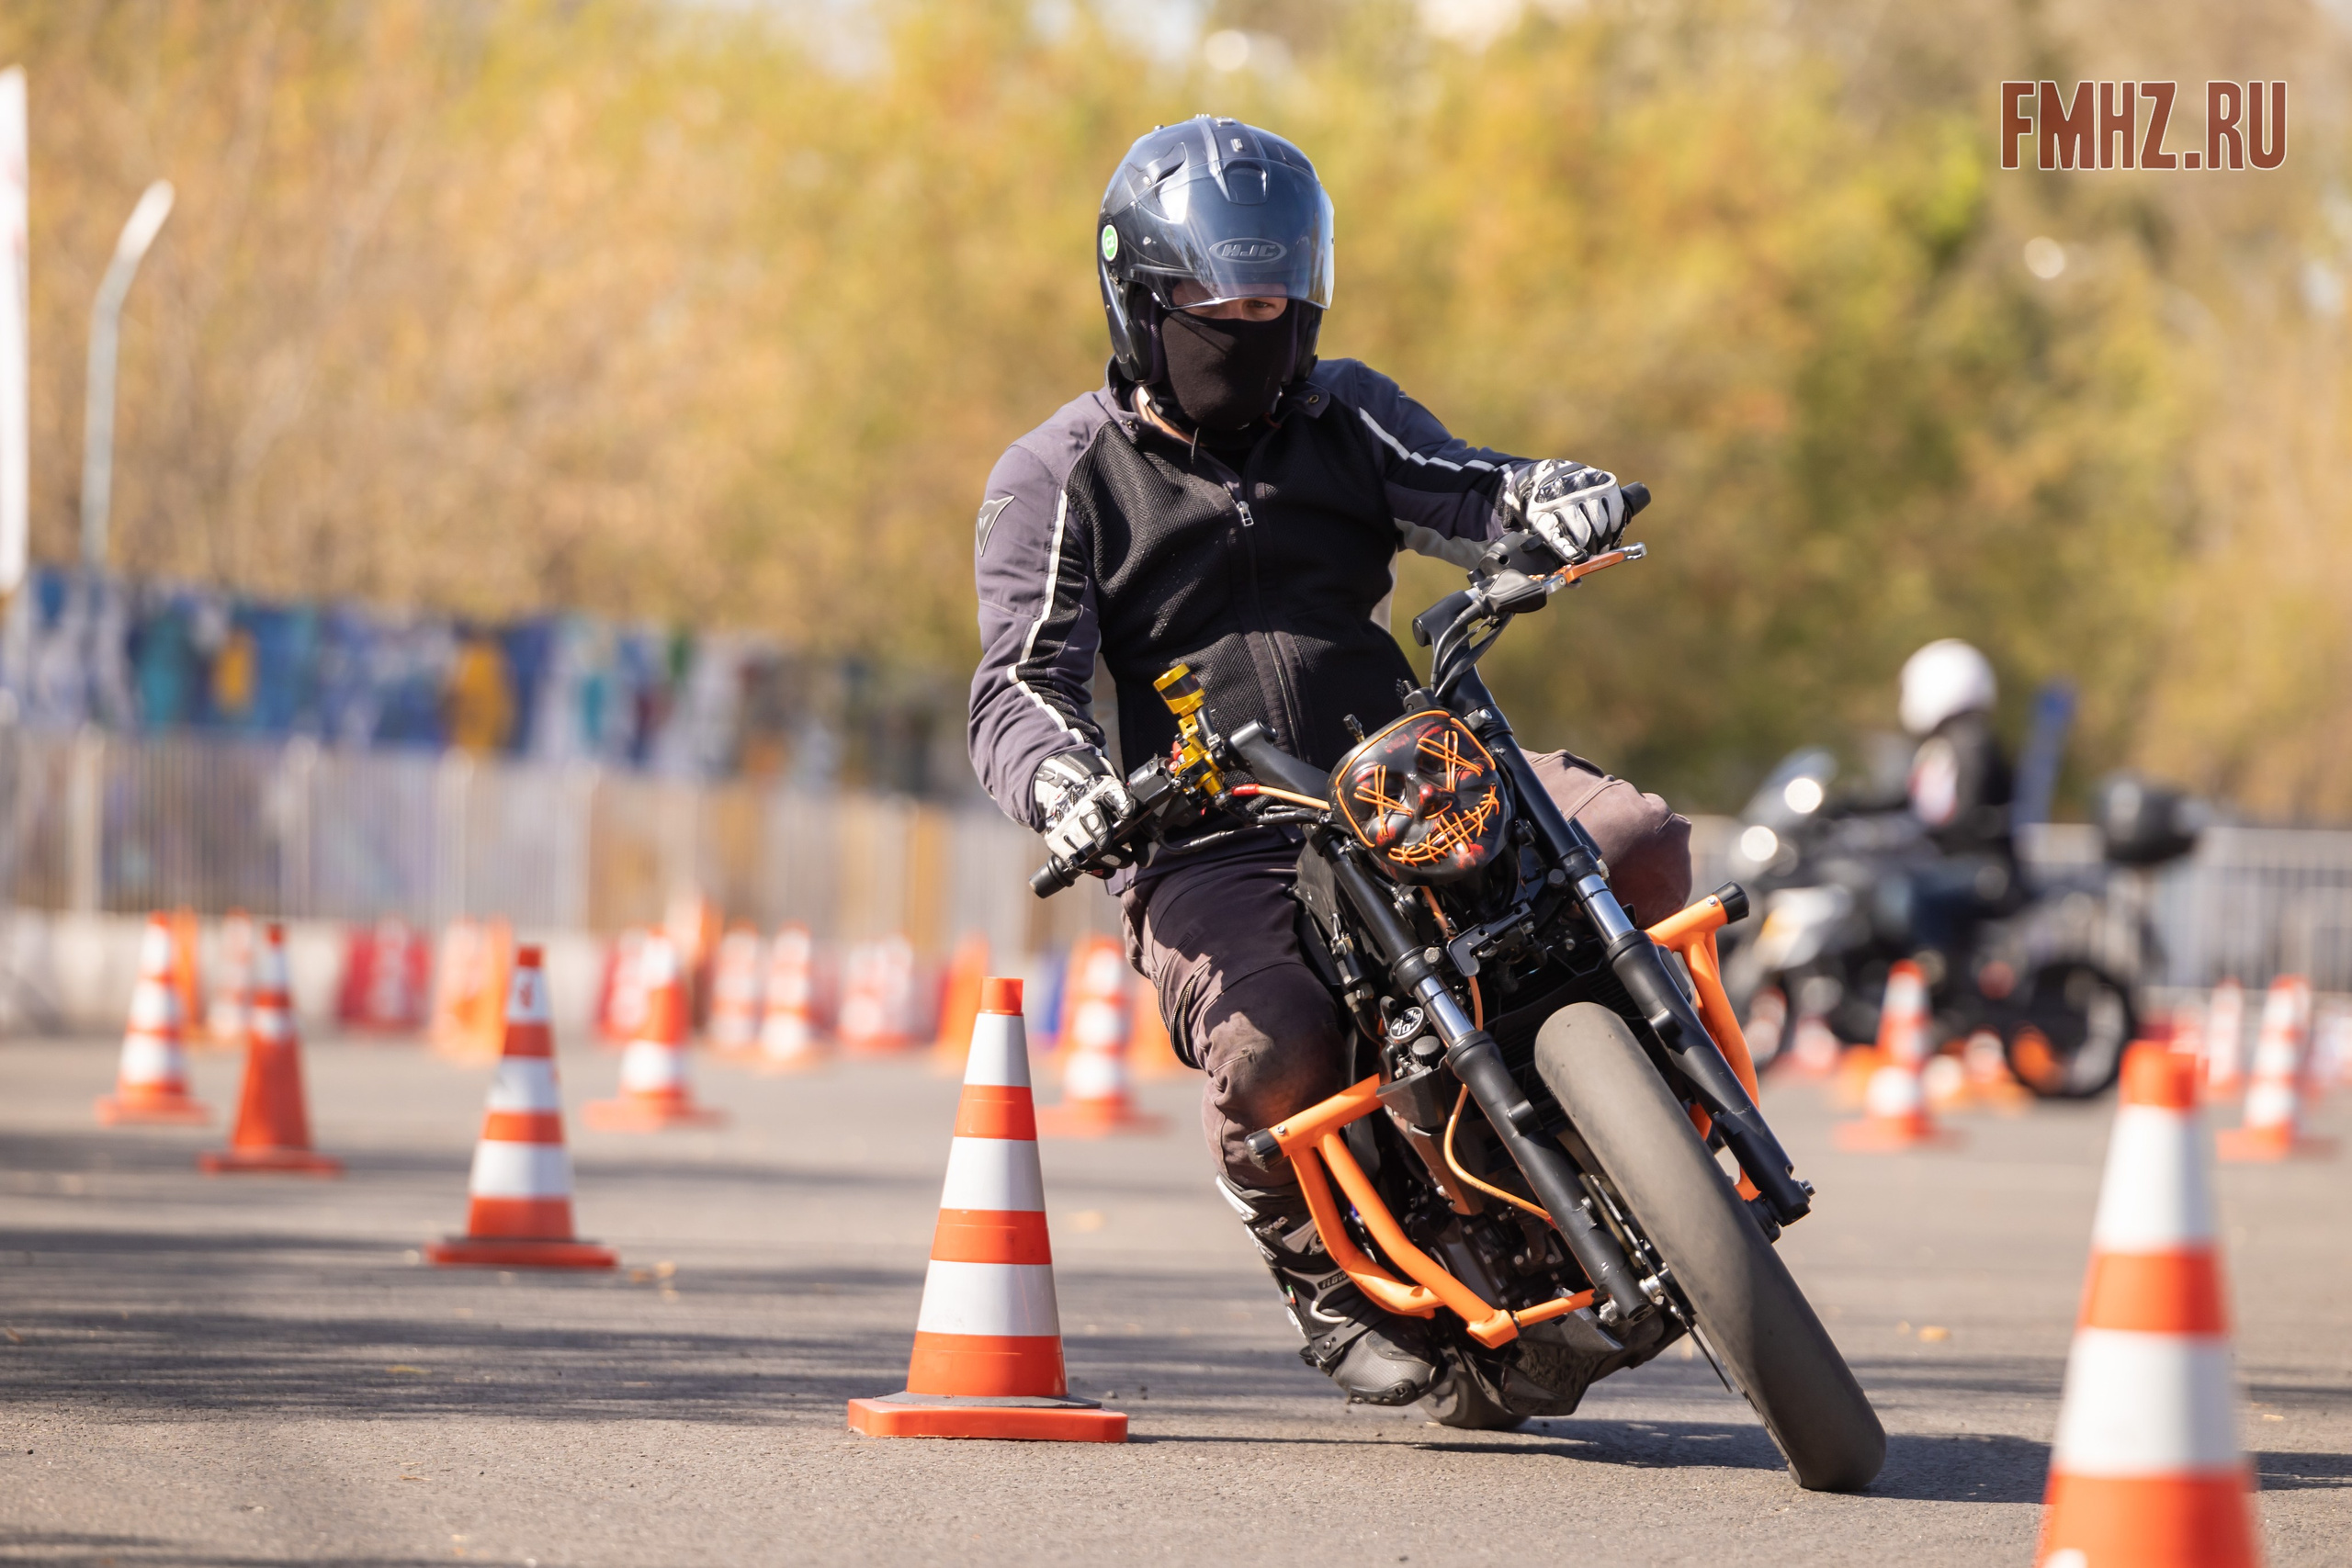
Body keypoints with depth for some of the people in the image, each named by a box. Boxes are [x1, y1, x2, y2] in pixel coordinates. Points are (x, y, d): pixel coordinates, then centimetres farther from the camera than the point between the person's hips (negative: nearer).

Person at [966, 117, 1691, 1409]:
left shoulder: (1342, 415, 15)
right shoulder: (1057, 478, 4)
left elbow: (1464, 493, -1)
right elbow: (1020, 683, -6)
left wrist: (1554, 500, -26)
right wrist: (1060, 779, -30)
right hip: (1213, 849, -4)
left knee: (1640, 845, -20)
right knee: (1272, 1048, -34)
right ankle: (1323, 1266, -1)